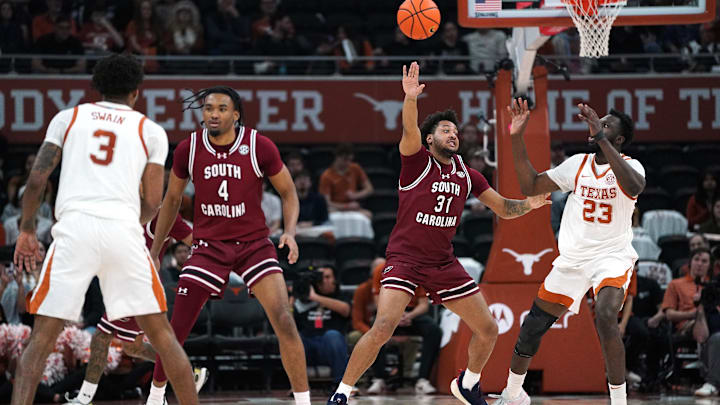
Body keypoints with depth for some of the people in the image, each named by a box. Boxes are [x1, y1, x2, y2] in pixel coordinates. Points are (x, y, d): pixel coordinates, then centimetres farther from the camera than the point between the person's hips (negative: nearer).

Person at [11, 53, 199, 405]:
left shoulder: (67, 117, 17)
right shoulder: (150, 131, 16)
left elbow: (36, 179, 9)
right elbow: (152, 203, 13)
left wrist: (27, 228, 21)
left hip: (74, 227, 0)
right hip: (123, 229, 0)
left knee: (43, 335, 4)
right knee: (161, 333, 9)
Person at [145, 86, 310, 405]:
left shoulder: (259, 146, -10)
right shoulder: (189, 149, -5)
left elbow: (288, 192, 3)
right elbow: (172, 200, 11)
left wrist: (289, 232, -15)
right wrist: (154, 251, 13)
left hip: (254, 243, -1)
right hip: (208, 245, 1)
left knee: (284, 320, -17)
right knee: (176, 330, -2)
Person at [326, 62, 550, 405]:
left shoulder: (467, 175, 9)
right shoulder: (417, 161, -6)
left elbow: (503, 209, 15)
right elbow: (410, 130, -27)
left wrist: (528, 205, -6)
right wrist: (410, 99, -46)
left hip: (443, 262, 6)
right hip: (405, 258, -6)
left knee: (488, 330, 5)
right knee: (383, 327, -25)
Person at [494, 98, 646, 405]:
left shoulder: (629, 166, -10)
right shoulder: (577, 164, 4)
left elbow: (634, 187, -35)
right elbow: (530, 187, 5)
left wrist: (600, 137, -37)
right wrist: (517, 139, -4)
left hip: (612, 256, -5)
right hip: (572, 258, 5)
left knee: (605, 317, -32)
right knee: (533, 324, 7)